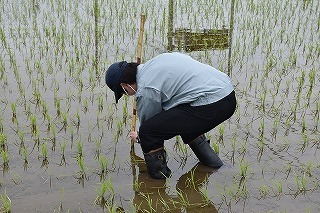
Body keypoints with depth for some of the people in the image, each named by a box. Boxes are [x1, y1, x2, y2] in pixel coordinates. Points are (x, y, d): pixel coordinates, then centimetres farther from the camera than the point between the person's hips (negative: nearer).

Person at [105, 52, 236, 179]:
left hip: (210, 106, -10)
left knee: (147, 132, -9)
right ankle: (210, 160, 42)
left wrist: (139, 137, 31)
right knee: (183, 122, 36)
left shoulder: (146, 89, -8)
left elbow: (148, 122, 6)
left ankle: (158, 175, 8)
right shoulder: (157, 60, 19)